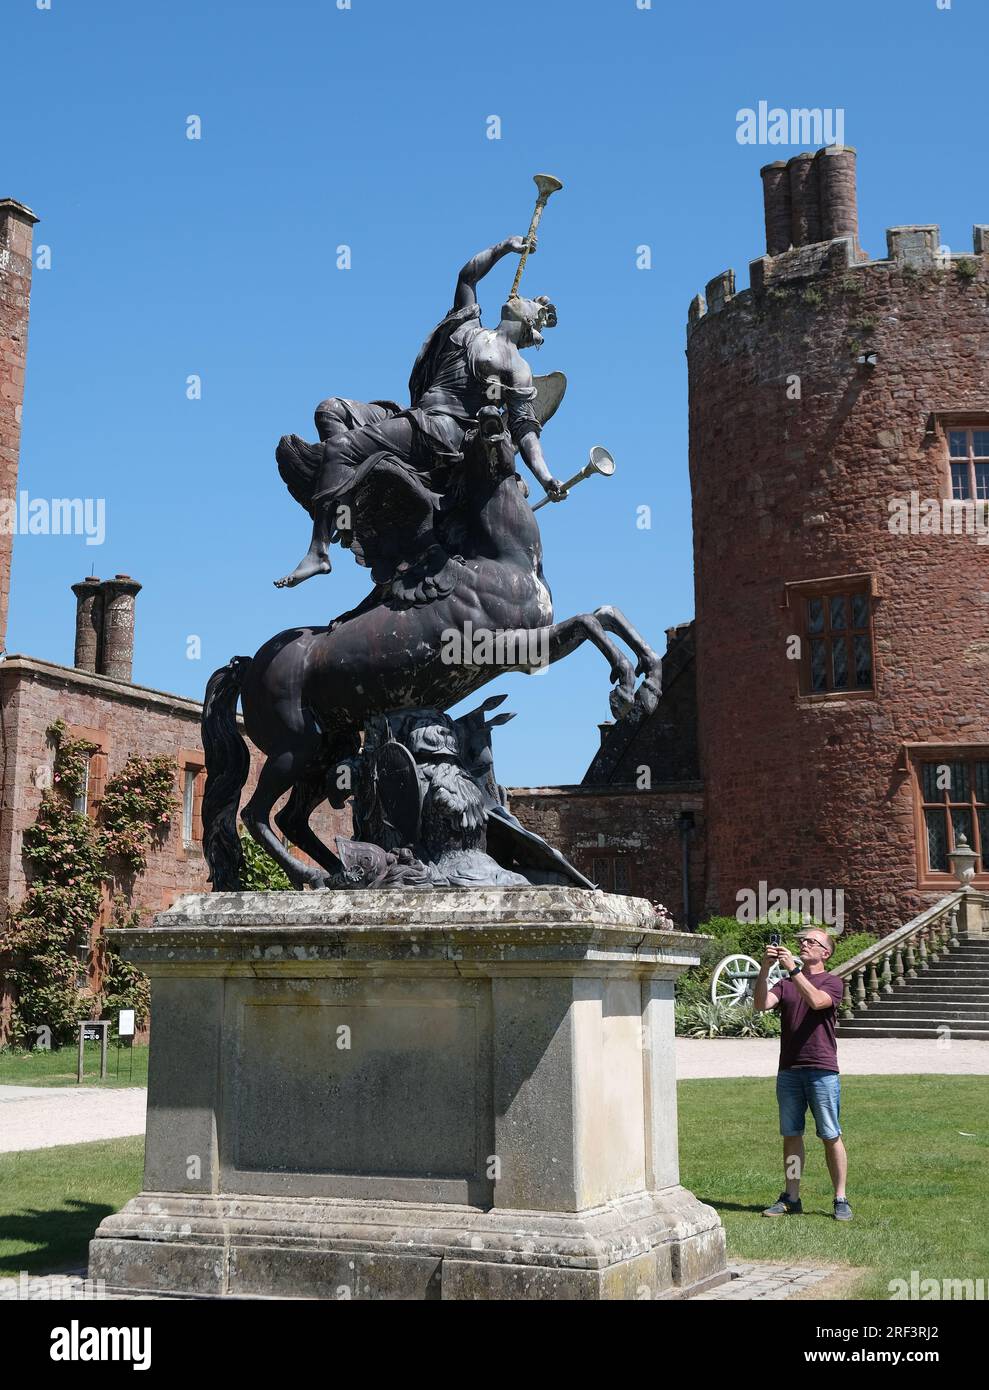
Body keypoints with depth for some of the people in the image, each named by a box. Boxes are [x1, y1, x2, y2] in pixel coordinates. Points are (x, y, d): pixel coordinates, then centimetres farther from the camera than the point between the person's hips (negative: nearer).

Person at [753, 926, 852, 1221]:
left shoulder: (832, 982, 2)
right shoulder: (785, 983, 14)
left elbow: (816, 1001, -19)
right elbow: (761, 1004, -4)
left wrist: (793, 969, -22)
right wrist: (765, 968, -15)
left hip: (822, 1071, -4)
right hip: (788, 1070, 4)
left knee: (831, 1136, 0)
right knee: (791, 1135, 8)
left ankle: (841, 1200, 7)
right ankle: (791, 1198, 14)